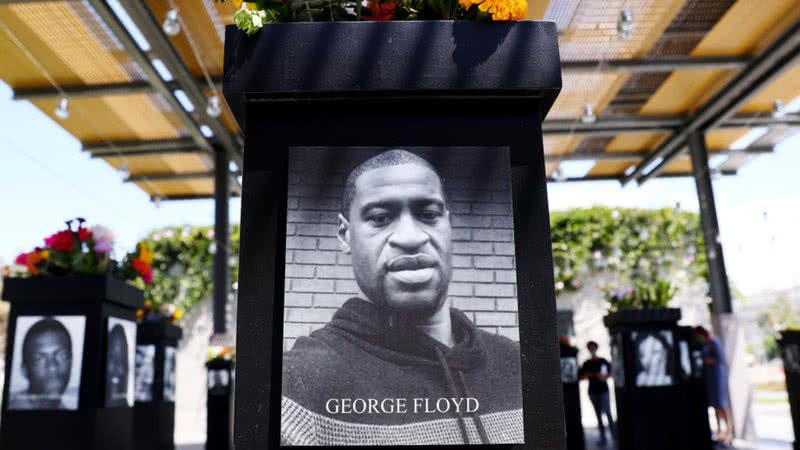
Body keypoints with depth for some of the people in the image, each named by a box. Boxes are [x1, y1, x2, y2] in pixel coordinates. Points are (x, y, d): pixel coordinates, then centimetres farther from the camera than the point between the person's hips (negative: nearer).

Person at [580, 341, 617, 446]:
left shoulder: (603, 361, 1)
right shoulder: (586, 363, 6)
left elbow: (610, 373, 4)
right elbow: (582, 376, 8)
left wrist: (604, 377, -15)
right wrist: (587, 375, -12)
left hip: (604, 390, -3)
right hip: (592, 392, 3)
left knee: (608, 413, -8)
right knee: (598, 415, 6)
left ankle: (614, 435, 2)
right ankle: (603, 437, 11)